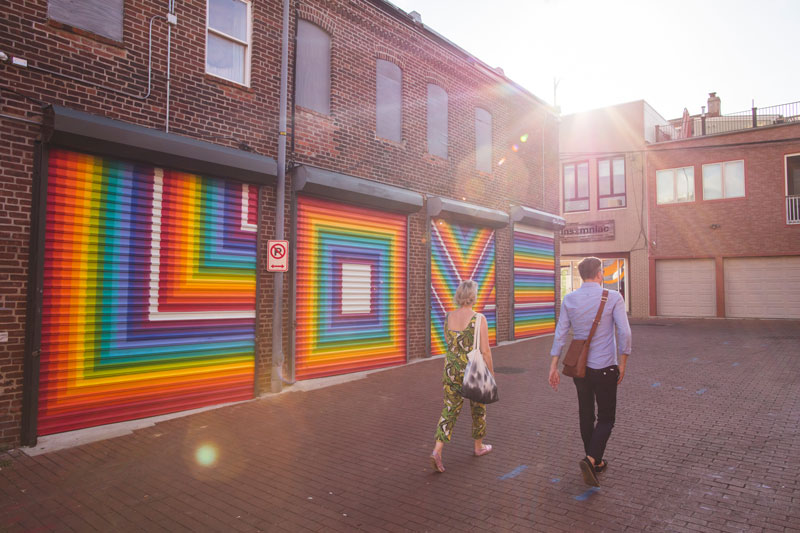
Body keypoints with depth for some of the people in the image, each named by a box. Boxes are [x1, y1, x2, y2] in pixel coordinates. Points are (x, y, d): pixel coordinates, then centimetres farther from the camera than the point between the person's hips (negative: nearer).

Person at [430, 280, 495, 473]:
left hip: (452, 369, 4)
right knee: (478, 408, 18)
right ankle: (479, 446, 35)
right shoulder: (479, 319, -15)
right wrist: (491, 373, -2)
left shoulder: (448, 317, 0)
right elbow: (485, 350, -14)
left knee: (450, 410, 8)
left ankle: (437, 451, -5)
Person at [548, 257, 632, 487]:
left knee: (586, 415, 16)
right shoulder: (613, 297, -9)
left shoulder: (569, 300, -1)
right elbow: (624, 333, -12)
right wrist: (622, 364, -1)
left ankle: (595, 462, 28)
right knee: (606, 418, 7)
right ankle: (591, 459, -11)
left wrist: (554, 367, 3)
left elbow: (560, 334, -1)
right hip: (605, 367, -4)